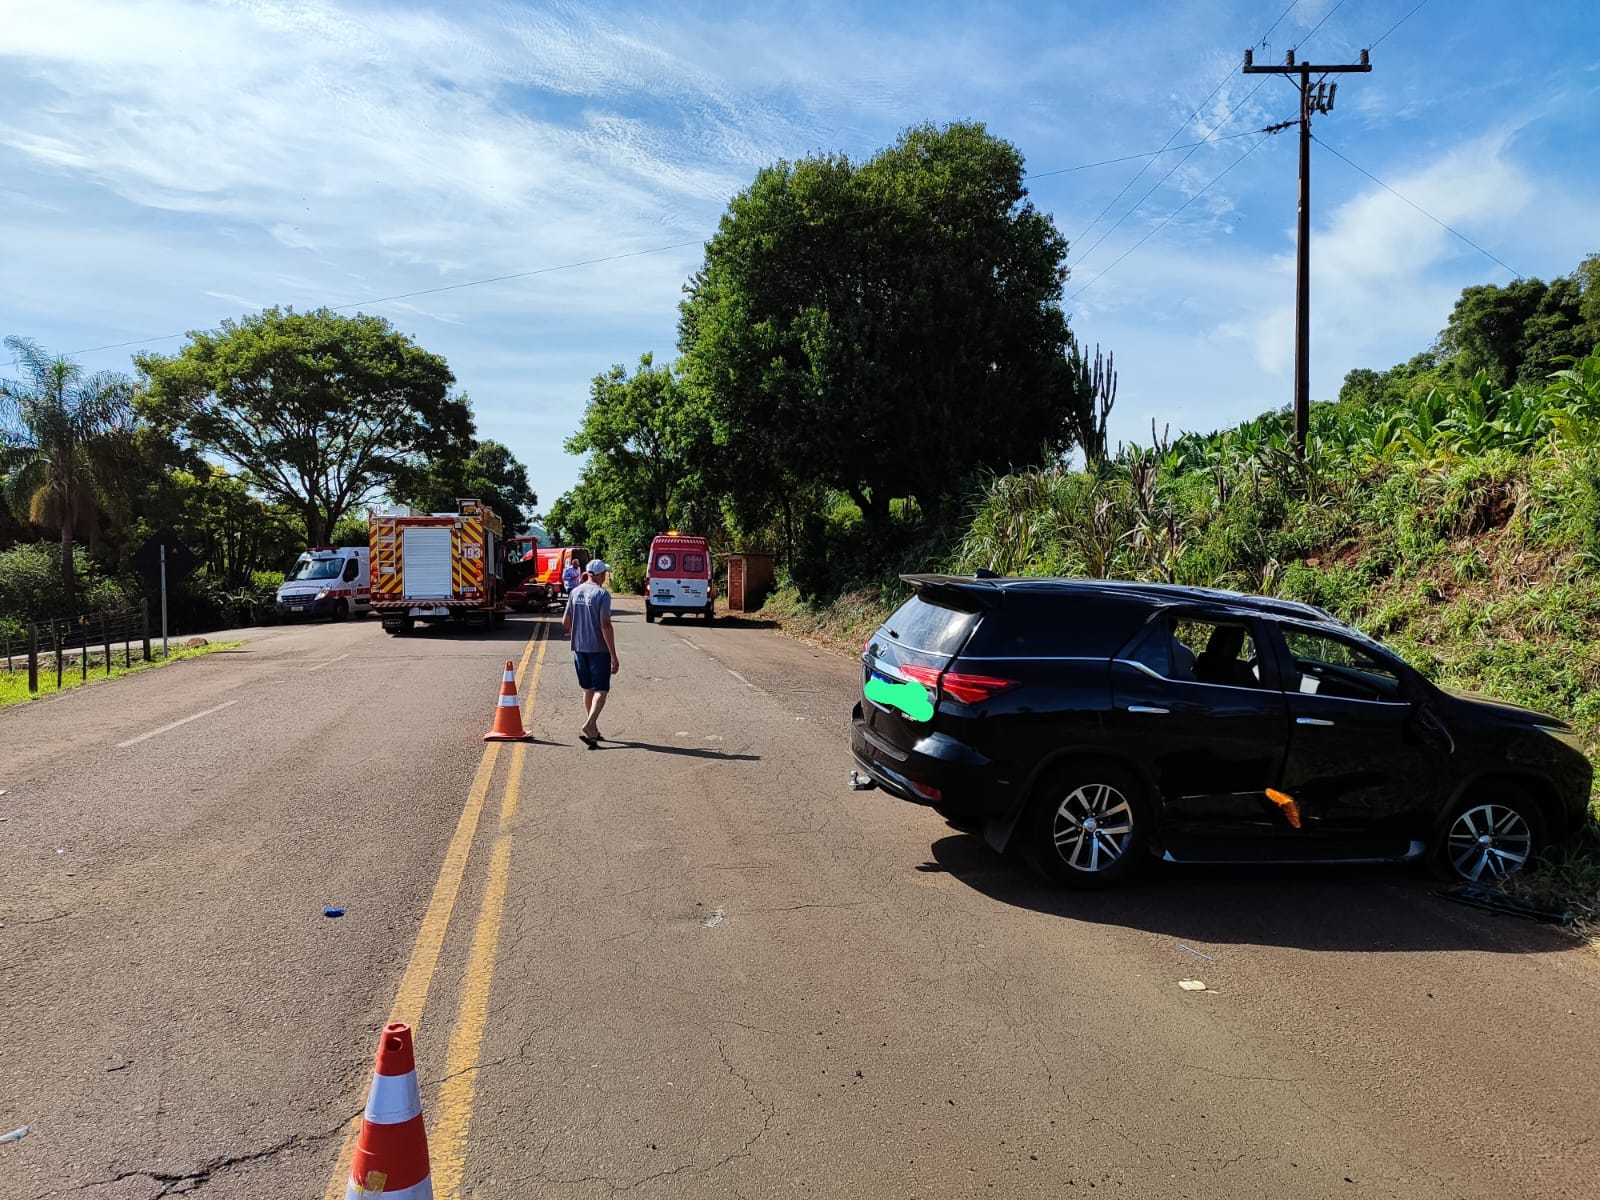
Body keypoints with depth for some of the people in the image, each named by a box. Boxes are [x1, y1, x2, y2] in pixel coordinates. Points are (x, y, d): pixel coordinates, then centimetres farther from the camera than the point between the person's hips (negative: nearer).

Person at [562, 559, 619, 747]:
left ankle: (593, 731, 24)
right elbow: (605, 626, -18)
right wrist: (614, 656, -16)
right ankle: (588, 725, -21)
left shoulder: (575, 592, 6)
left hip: (579, 647, 6)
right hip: (599, 648, -6)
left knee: (588, 689, 17)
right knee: (601, 690, -2)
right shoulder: (602, 594, -13)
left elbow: (565, 622, 10)